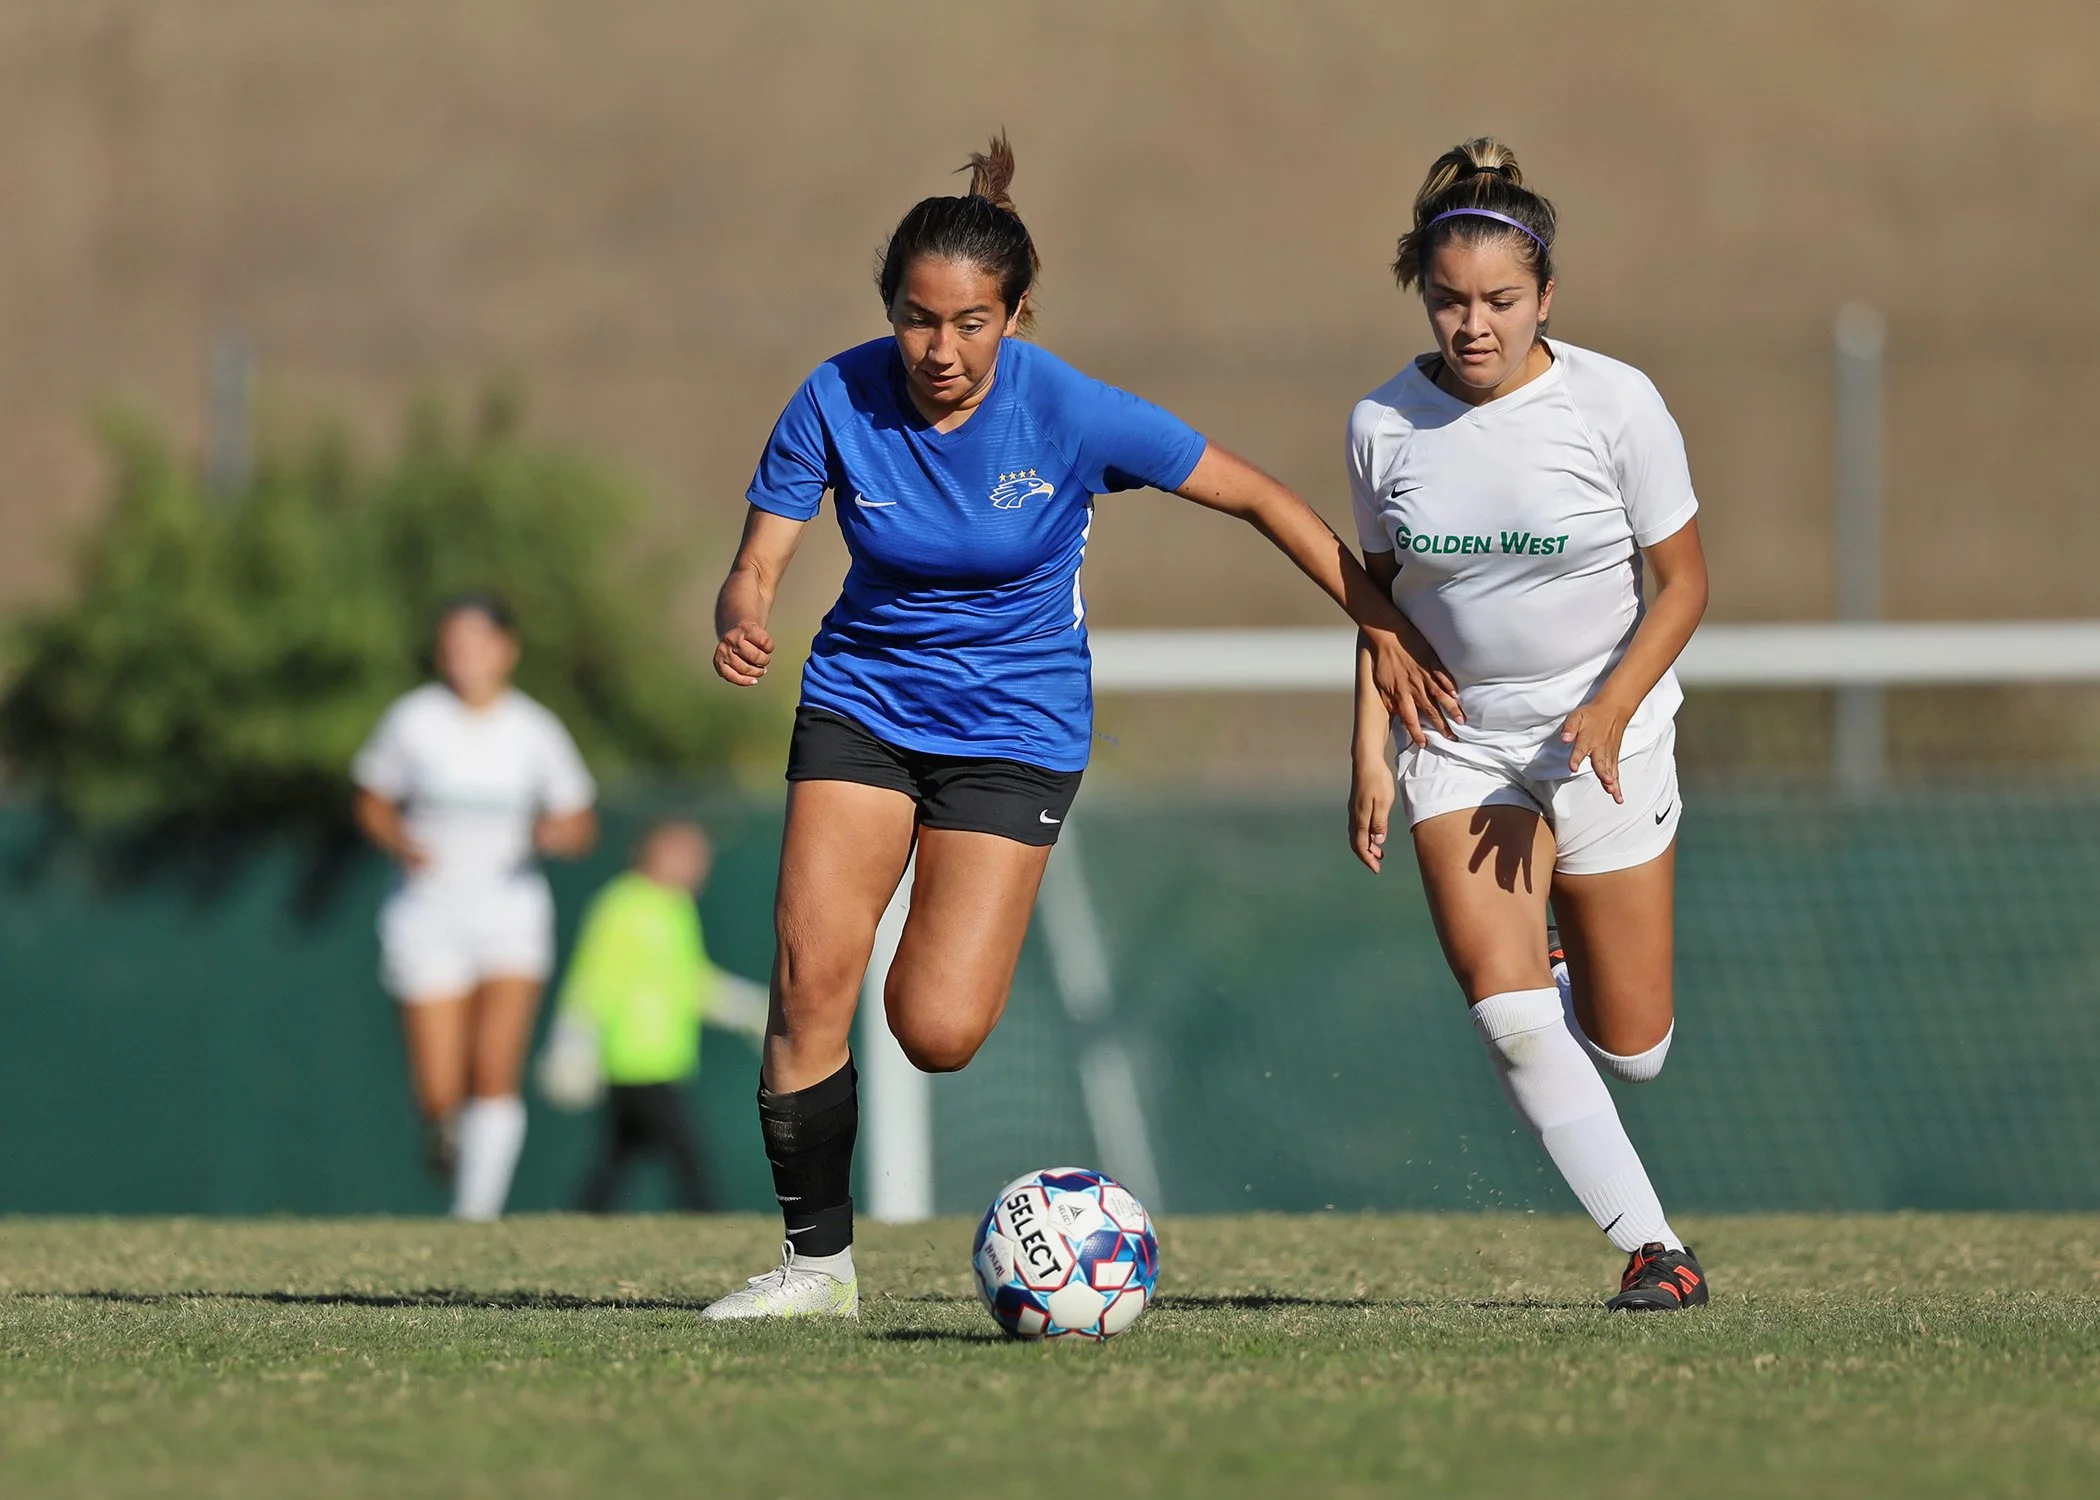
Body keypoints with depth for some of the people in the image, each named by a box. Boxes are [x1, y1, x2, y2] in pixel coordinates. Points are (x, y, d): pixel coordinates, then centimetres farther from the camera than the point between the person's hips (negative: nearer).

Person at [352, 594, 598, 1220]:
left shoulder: (535, 732, 0)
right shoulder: (414, 721, -3)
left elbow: (581, 827, 7)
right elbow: (372, 804, 7)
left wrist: (555, 833, -16)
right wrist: (401, 843, -14)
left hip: (510, 911, 1)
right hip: (428, 912, -1)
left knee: (496, 1076, -14)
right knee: (440, 1094, -6)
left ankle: (477, 1211, -7)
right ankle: (445, 1128, 31)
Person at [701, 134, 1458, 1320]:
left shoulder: (1070, 414, -20)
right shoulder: (838, 402, -14)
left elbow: (1259, 497, -9)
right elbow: (757, 567, -10)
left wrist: (1382, 627, -5)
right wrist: (742, 623, -35)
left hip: (1017, 722, -2)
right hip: (864, 699, 2)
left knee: (938, 1032, -13)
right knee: (811, 971, -16)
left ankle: (977, 952, 26)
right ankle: (818, 1262, -2)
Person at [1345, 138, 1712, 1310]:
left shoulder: (1615, 404, -12)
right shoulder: (1386, 424, -5)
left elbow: (1682, 585, -6)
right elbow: (1383, 595, 8)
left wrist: (1612, 708, -20)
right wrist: (1370, 751, 0)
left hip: (1606, 733, -1)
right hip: (1459, 739, 1)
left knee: (1630, 1049, 1)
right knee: (1505, 1009, -19)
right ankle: (1651, 1244, -10)